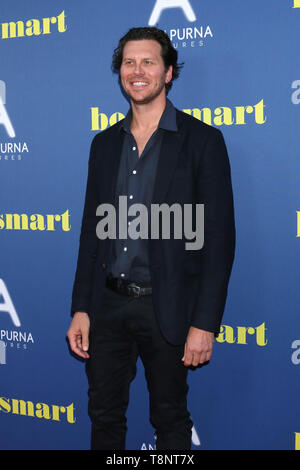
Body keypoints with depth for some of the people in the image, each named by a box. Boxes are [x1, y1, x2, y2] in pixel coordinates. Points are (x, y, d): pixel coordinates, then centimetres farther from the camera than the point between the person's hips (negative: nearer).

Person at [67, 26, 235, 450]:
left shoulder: (202, 140, -6)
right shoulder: (105, 143, 10)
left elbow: (219, 236, -9)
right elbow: (92, 230, 12)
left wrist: (205, 323, -13)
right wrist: (80, 309, 7)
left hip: (166, 308, -4)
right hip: (108, 305, 4)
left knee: (170, 420, 12)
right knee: (104, 415, 15)